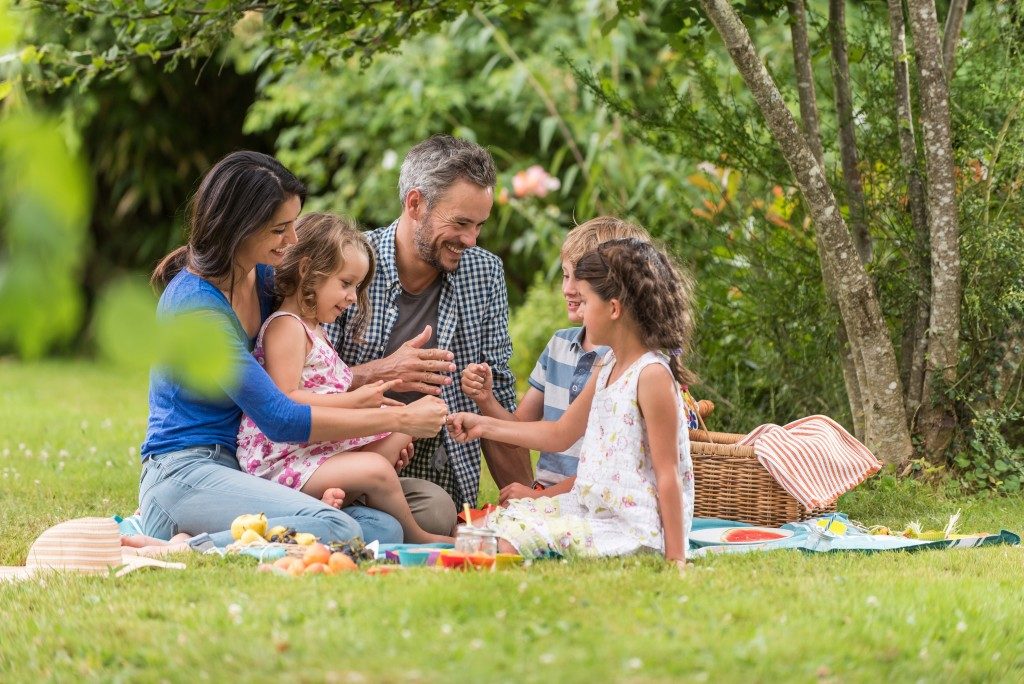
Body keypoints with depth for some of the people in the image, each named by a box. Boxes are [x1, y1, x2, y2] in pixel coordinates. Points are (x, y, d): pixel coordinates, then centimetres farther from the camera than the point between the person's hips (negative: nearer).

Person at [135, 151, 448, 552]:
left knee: (385, 529, -14)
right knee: (335, 529, -32)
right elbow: (280, 420, -19)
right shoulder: (194, 303, -18)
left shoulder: (264, 277, 9)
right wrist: (398, 420, -14)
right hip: (186, 474, -10)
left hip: (244, 470, 10)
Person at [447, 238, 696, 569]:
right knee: (503, 518, 5)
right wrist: (485, 426, 22)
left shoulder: (652, 375, -16)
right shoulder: (608, 369, 13)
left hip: (632, 527, -10)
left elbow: (668, 475, -17)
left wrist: (675, 558, -18)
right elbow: (561, 434, 25)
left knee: (518, 531, -23)